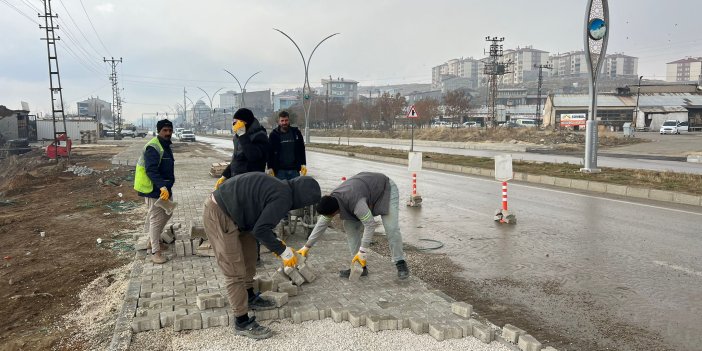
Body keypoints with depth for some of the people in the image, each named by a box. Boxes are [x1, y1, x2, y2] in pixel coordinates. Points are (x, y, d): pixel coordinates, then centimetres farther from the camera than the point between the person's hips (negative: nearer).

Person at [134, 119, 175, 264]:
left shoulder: (166, 146, 13)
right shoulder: (153, 147, -19)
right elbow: (151, 170, -29)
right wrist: (162, 186, -39)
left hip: (164, 187, 10)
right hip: (154, 189, -10)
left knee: (166, 213, 20)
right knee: (156, 219, -5)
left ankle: (153, 239, 38)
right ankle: (155, 252, 2)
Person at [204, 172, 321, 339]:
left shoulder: (279, 187, 10)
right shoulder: (283, 198, -19)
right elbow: (260, 230, -22)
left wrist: (276, 243, 18)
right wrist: (282, 251, -10)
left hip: (230, 212, 11)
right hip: (218, 215, -11)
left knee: (249, 258, 22)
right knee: (235, 272, -5)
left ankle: (250, 298, 40)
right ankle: (242, 323, 6)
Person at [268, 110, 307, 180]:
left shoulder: (296, 132, 6)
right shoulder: (274, 134, 2)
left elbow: (302, 149, 9)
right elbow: (270, 152, 3)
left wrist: (303, 164, 2)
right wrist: (270, 168, -4)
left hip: (294, 169, 1)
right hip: (280, 170, -1)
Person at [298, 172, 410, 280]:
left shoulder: (356, 203, -44)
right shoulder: (331, 200, -18)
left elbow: (370, 225, -38)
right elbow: (322, 223, -7)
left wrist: (362, 251, -34)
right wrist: (307, 246, -3)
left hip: (386, 189, -7)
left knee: (391, 228, -20)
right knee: (350, 227, -6)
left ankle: (400, 263, -3)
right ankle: (360, 266, 0)